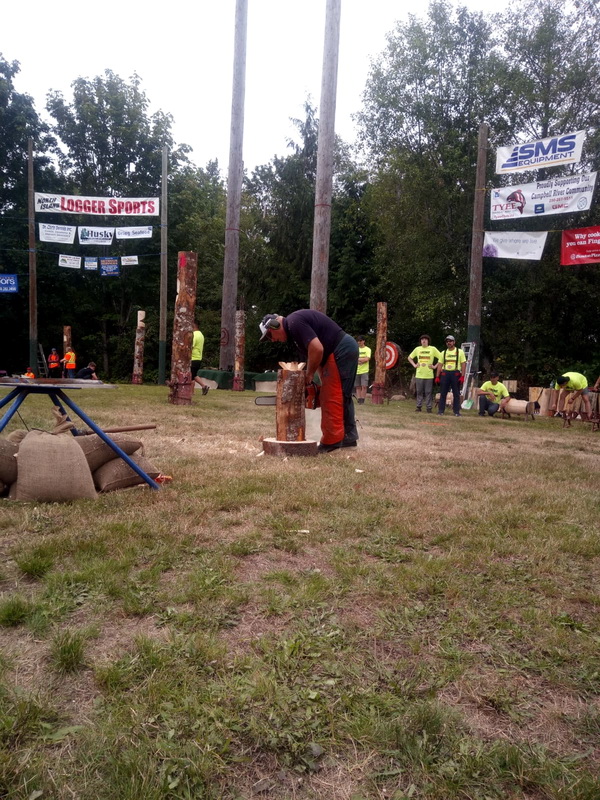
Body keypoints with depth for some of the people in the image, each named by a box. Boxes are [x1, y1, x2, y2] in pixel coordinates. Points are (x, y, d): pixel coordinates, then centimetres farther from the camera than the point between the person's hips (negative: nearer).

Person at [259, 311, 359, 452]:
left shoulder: (294, 323, -15)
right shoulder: (294, 326, 17)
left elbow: (317, 349, -24)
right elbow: (312, 353, 17)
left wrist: (309, 375, -10)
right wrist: (323, 380, 10)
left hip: (341, 351, -11)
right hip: (347, 348, 11)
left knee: (332, 397, -6)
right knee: (342, 396, 15)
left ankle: (331, 441, -2)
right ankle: (349, 437, 23)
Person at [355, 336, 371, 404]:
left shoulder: (367, 349, 4)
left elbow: (367, 359, -9)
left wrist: (357, 359, -5)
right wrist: (362, 359, -7)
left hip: (364, 371, -3)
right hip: (356, 371, 3)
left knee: (364, 386, -9)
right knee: (357, 386, 2)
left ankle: (362, 401, -6)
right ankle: (358, 400, 5)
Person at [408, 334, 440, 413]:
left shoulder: (433, 349, 1)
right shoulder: (417, 349, 9)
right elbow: (409, 358, 20)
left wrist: (435, 366, -4)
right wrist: (414, 365, 8)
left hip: (429, 375, -2)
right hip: (419, 374, 2)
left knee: (428, 392, 0)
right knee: (419, 391, 6)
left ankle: (429, 407, 6)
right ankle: (418, 406, 14)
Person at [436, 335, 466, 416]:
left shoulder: (460, 352, 4)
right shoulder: (443, 352, 12)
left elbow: (463, 364, -1)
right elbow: (440, 365, 10)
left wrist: (462, 376, -10)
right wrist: (437, 377, 3)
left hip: (456, 373, -2)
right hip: (445, 373, 2)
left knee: (456, 394, 1)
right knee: (443, 393, 3)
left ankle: (457, 411, 6)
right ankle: (441, 410, 8)